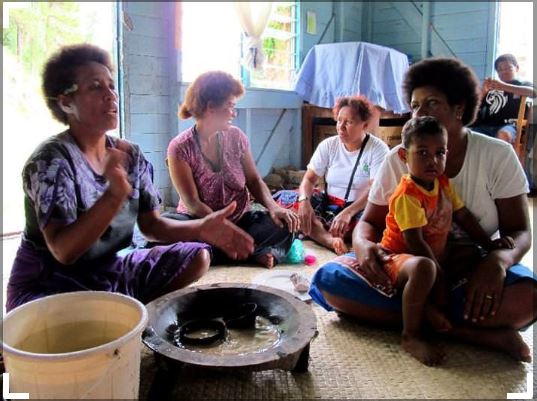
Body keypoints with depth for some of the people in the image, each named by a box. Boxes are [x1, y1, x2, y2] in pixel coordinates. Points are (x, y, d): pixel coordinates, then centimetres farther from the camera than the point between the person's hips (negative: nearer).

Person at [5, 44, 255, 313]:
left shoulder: (130, 155, 0)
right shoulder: (51, 160, -19)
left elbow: (151, 224, -1)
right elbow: (63, 251, -28)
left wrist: (201, 228, -19)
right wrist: (115, 194, -43)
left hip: (113, 270, 7)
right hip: (51, 286, -7)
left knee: (197, 255, 1)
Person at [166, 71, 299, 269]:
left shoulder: (236, 137, 1)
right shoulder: (180, 148, -11)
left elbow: (254, 181, 5)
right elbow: (192, 203, -15)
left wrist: (273, 207, -16)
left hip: (240, 220, 3)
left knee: (285, 224, -21)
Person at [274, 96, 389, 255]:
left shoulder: (378, 149, -7)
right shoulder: (328, 145, 3)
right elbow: (309, 179, -3)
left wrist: (348, 212, -35)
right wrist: (304, 201, -27)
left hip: (360, 209, -3)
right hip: (328, 205, 3)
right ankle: (332, 241, -45)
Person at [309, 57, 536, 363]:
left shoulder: (497, 155, -4)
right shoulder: (398, 159, -2)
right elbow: (369, 223, 2)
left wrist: (498, 260, -28)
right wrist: (363, 245, -24)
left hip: (473, 274, -2)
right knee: (329, 280, -24)